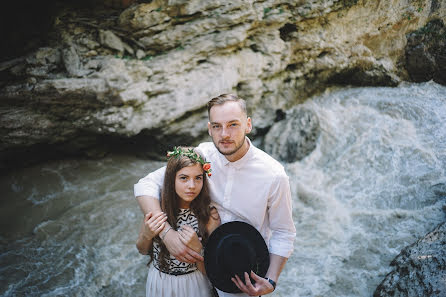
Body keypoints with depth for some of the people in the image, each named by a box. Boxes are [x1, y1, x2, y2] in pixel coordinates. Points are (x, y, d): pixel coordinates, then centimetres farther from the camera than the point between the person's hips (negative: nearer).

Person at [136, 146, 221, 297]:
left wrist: (197, 248, -32)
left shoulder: (210, 215, -21)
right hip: (158, 282, 2)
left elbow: (208, 270, -14)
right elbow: (142, 250, 0)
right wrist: (147, 235, -21)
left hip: (192, 285, -2)